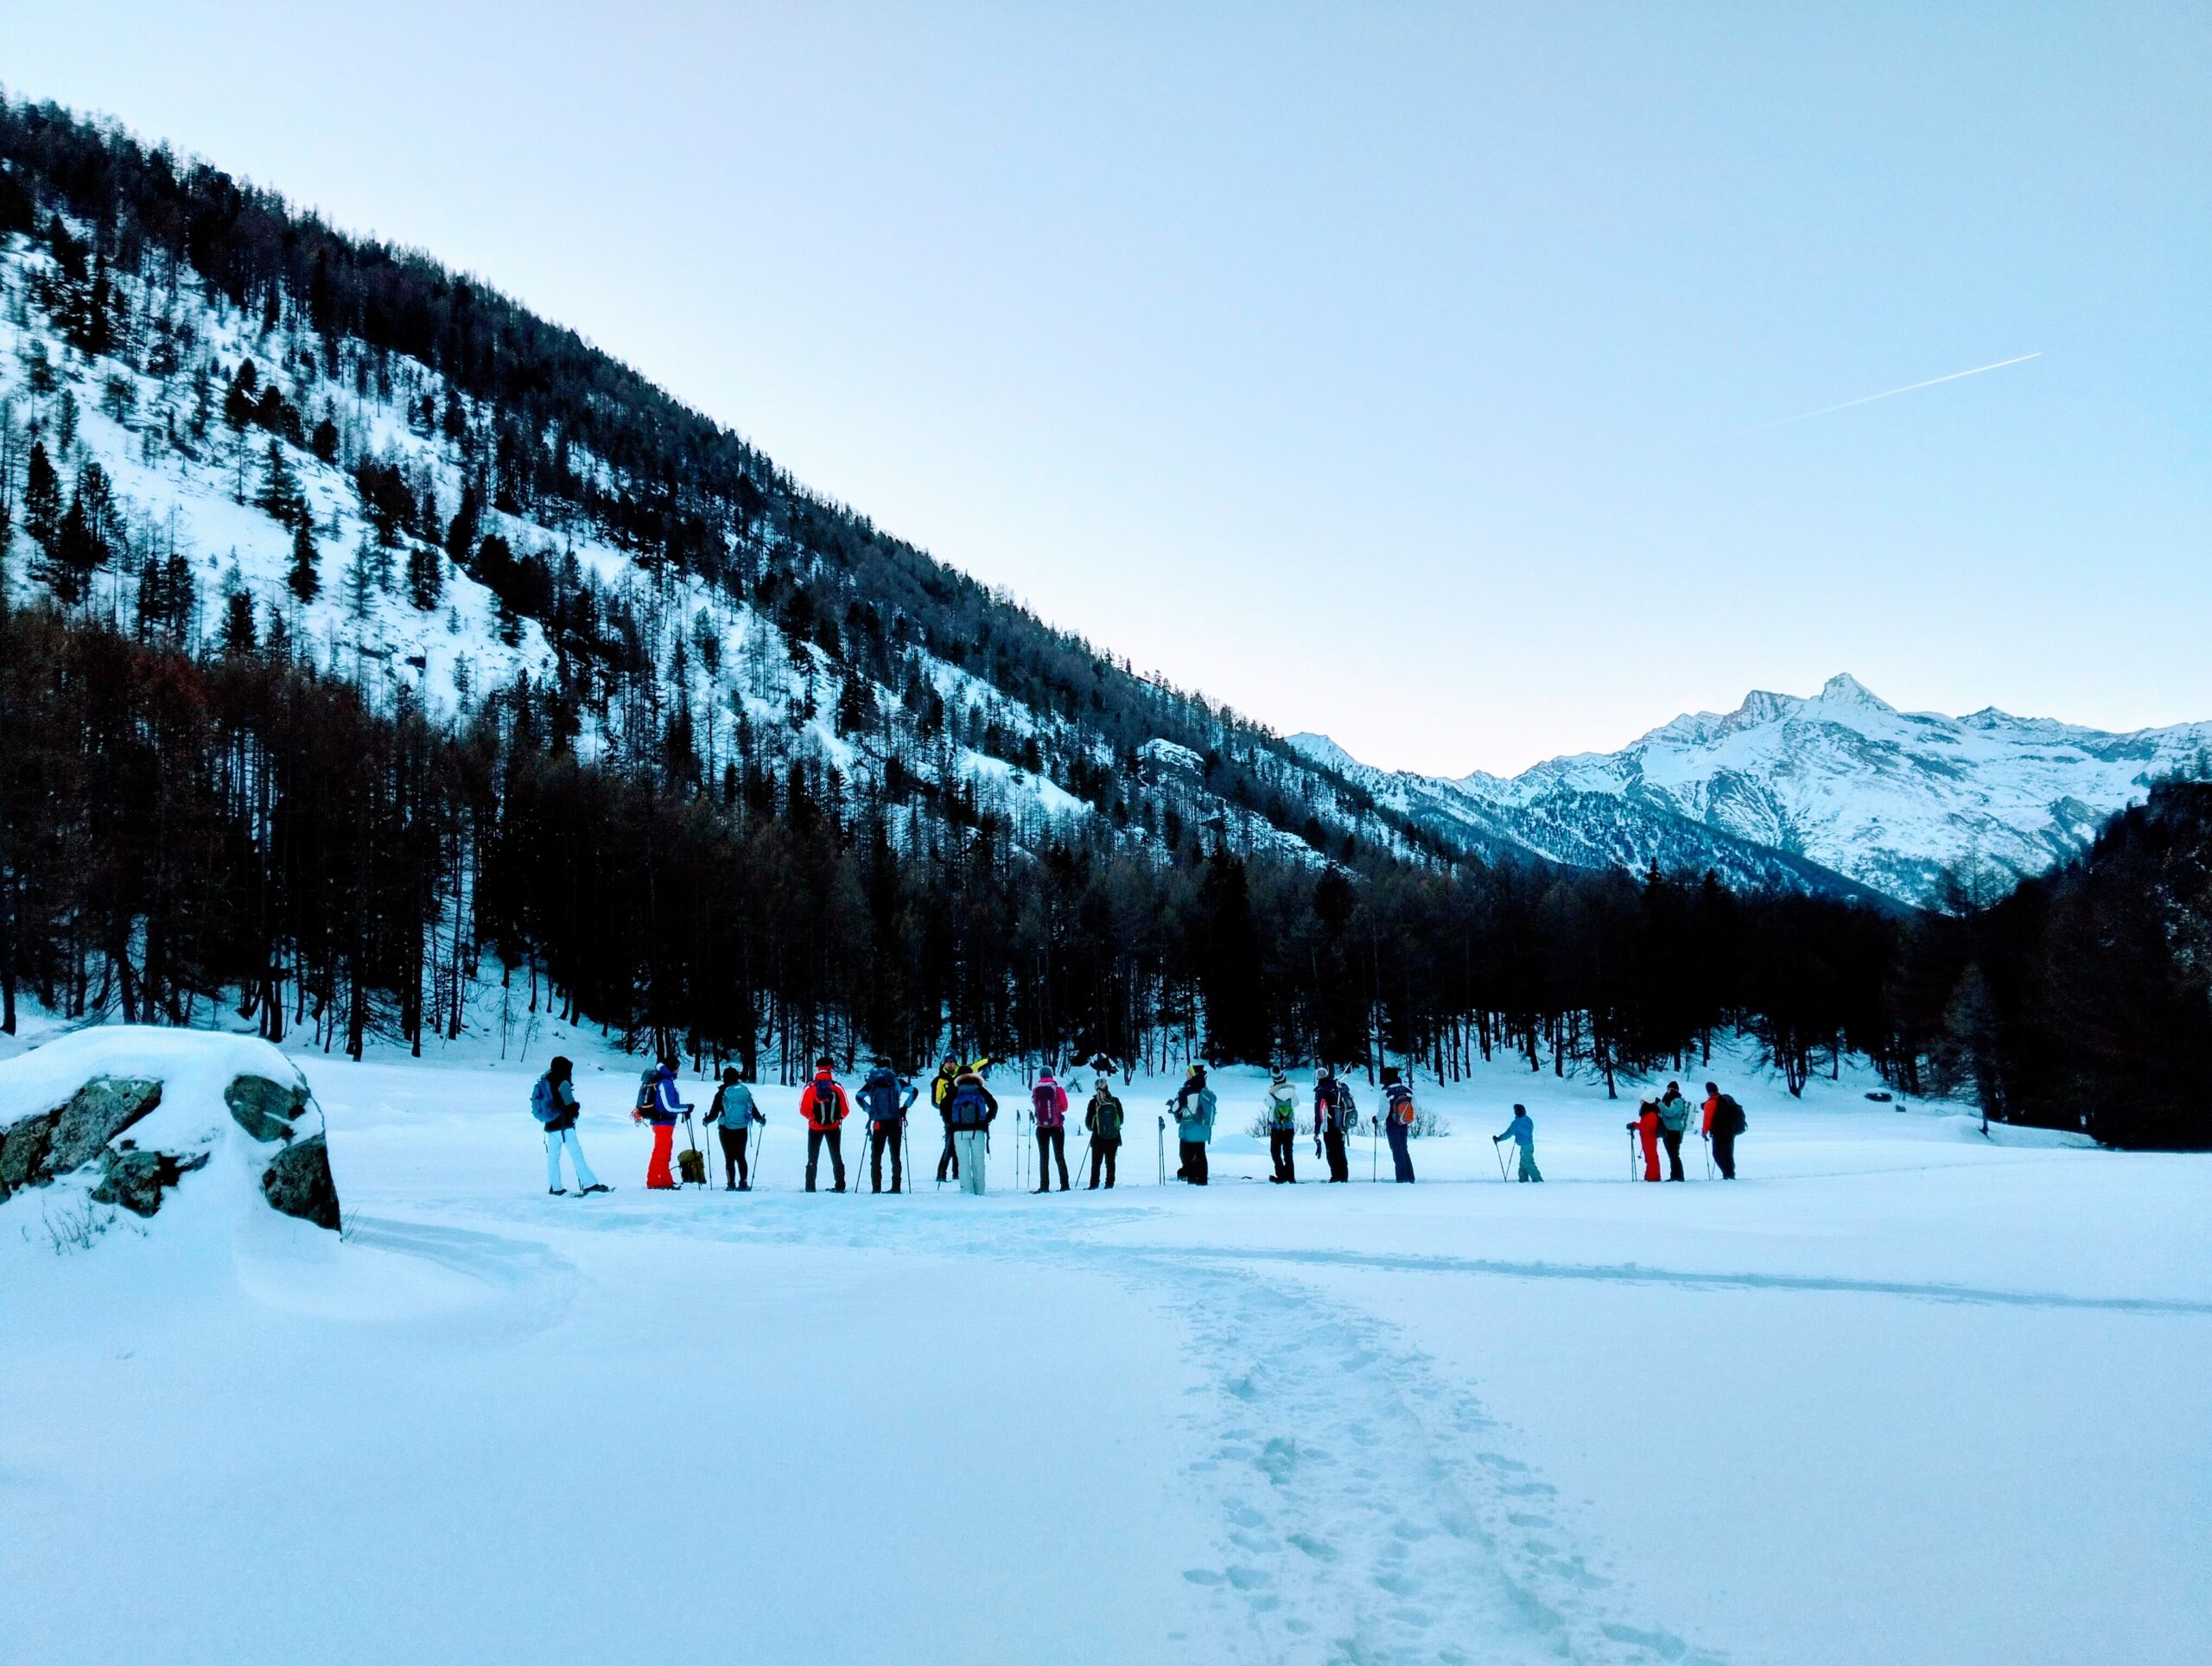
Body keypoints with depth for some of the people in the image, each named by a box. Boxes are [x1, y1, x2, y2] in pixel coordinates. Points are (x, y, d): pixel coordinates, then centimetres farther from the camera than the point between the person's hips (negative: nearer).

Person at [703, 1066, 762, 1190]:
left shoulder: (721, 1093, -8)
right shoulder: (746, 1091, 0)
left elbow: (714, 1113, -4)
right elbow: (753, 1108, 7)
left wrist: (707, 1120, 16)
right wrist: (760, 1119, 23)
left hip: (726, 1130, -3)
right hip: (742, 1129, 3)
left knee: (729, 1157, 5)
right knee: (741, 1157, 12)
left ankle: (731, 1184, 1)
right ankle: (743, 1183, 8)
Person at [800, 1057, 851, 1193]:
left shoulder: (810, 1087, -13)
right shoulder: (837, 1087, -11)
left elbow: (803, 1109, -11)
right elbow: (845, 1111, -8)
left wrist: (812, 1117, 8)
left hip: (815, 1127, 0)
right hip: (834, 1127, 1)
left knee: (812, 1158, 12)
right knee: (836, 1157, 13)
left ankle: (810, 1187, 10)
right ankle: (840, 1186, 9)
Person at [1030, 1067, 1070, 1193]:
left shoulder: (1035, 1090, -3)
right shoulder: (1058, 1089, -6)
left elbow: (1034, 1106, 6)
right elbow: (1064, 1107, 1)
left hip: (1042, 1127, 0)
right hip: (1057, 1126, 0)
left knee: (1043, 1157, 6)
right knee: (1060, 1156, 7)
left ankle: (1044, 1186, 1)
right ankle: (1064, 1185, 4)